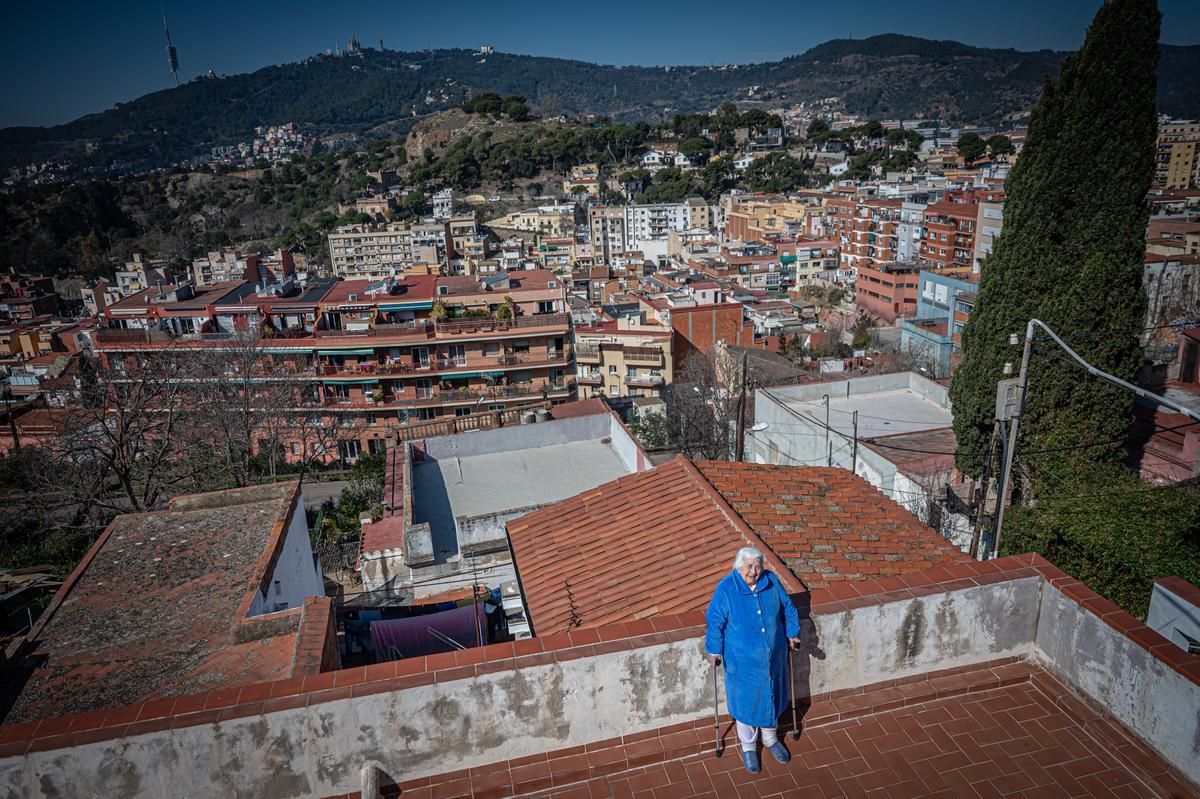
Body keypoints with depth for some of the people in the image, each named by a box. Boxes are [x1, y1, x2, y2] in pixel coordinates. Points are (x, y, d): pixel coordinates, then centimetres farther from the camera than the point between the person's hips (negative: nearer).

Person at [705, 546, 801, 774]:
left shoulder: (771, 581, -11)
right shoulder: (726, 588, -21)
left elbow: (788, 608, 6)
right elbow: (715, 621, -11)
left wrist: (792, 633, 11)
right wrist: (715, 650, -7)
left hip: (773, 656, 3)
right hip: (742, 659, -3)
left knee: (771, 698, 22)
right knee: (745, 702, 13)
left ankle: (770, 739, 47)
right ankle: (748, 747, 38)